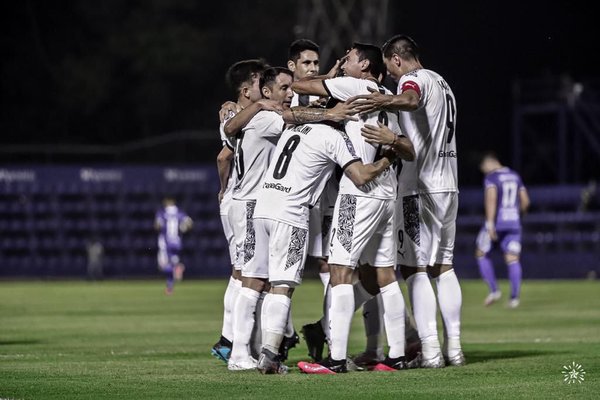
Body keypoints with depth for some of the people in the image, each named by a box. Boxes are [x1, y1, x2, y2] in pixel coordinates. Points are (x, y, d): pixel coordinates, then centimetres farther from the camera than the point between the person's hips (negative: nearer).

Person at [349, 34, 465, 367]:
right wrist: (394, 139, 10)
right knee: (443, 266, 12)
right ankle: (453, 347, 11)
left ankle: (430, 350, -13)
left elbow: (410, 100, -34)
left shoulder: (414, 79, -8)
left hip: (421, 186, -9)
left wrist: (385, 102, -53)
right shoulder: (441, 83, 22)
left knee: (415, 268, -7)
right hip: (447, 183, 9)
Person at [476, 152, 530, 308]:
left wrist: (490, 223, -24)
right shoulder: (514, 176, 13)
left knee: (481, 254, 12)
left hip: (496, 224, -5)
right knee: (513, 260, 2)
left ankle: (494, 290, 2)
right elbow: (525, 201, 14)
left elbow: (491, 199, -20)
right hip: (514, 224, 5)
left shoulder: (491, 178, -7)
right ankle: (515, 296, -10)